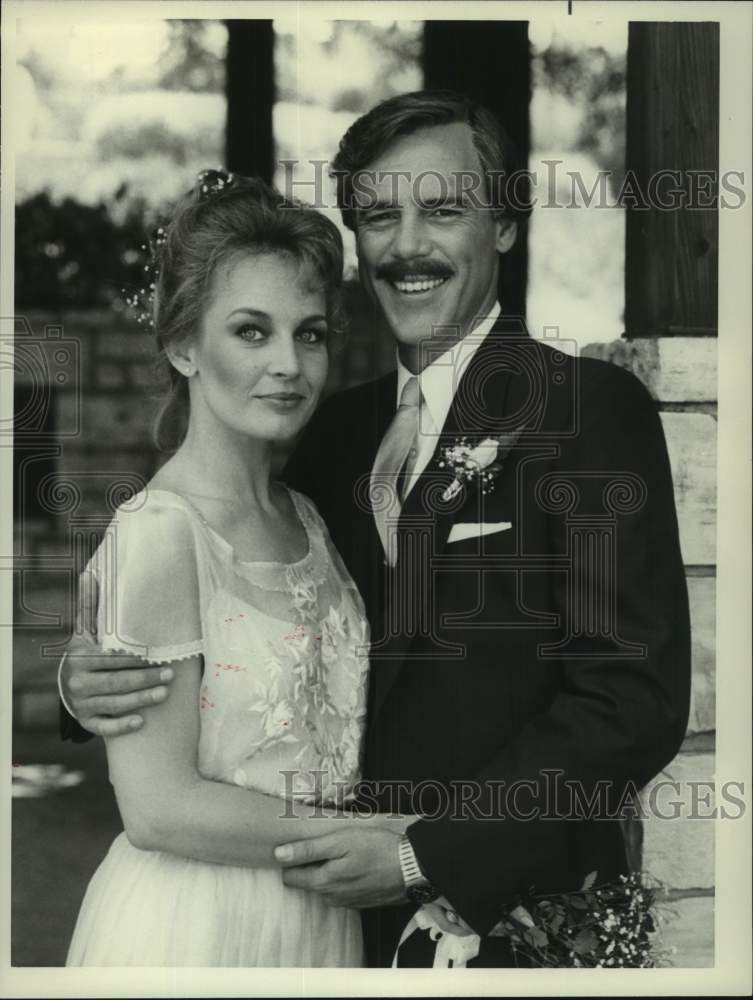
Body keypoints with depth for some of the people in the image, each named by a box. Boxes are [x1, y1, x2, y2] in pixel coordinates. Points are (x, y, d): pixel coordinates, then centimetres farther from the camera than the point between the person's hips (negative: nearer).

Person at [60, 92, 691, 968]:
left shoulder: (593, 407, -11)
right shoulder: (336, 426, 7)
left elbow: (636, 700, -16)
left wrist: (423, 856, -18)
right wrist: (98, 682, -11)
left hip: (513, 918, -5)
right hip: (346, 909, 5)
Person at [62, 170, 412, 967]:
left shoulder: (304, 520, 4)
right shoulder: (158, 533, -18)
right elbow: (160, 808, -20)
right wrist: (384, 834, -15)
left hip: (318, 923, 7)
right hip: (190, 926, -7)